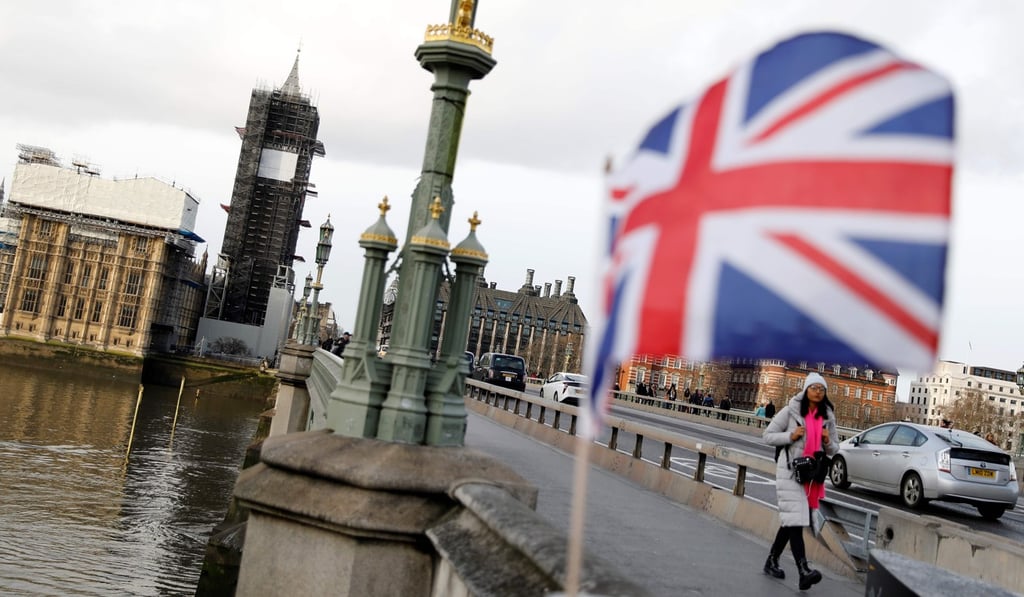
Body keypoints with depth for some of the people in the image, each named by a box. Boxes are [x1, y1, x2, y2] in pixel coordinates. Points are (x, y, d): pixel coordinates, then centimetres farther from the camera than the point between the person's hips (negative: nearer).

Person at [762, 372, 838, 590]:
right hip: (790, 470, -5)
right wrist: (791, 436, -17)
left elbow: (833, 451, 14)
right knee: (795, 519, -14)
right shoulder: (790, 410, -4)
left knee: (790, 520, 12)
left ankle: (772, 561, 26)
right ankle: (804, 570, -21)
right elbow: (768, 436, -2)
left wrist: (828, 441, -8)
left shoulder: (828, 417, 8)